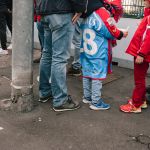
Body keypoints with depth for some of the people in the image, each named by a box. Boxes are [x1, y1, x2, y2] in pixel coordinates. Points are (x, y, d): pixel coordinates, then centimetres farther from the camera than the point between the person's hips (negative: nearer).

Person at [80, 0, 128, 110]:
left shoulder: (89, 14, 12)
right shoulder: (104, 15, -16)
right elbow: (112, 32, -11)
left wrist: (112, 40, 18)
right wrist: (122, 34, 8)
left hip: (87, 50, 9)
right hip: (98, 54, -9)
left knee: (87, 73, 15)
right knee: (97, 76, -1)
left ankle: (87, 97, 27)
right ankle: (96, 102, 6)